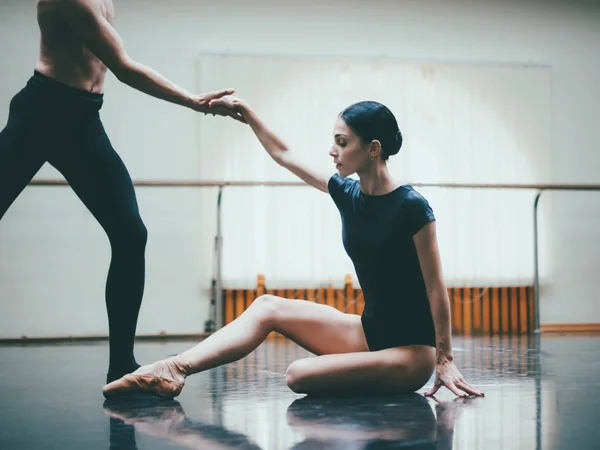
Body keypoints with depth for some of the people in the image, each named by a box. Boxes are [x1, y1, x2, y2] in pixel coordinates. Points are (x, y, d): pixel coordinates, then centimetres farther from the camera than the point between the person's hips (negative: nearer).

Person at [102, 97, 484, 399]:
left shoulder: (411, 206, -18)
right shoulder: (347, 194, 2)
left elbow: (436, 287, -14)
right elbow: (283, 155, 13)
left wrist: (445, 359, -12)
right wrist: (245, 111, 12)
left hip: (412, 350, -7)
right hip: (370, 331, 7)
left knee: (301, 375, -29)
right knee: (268, 308, -4)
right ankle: (175, 370, -13)